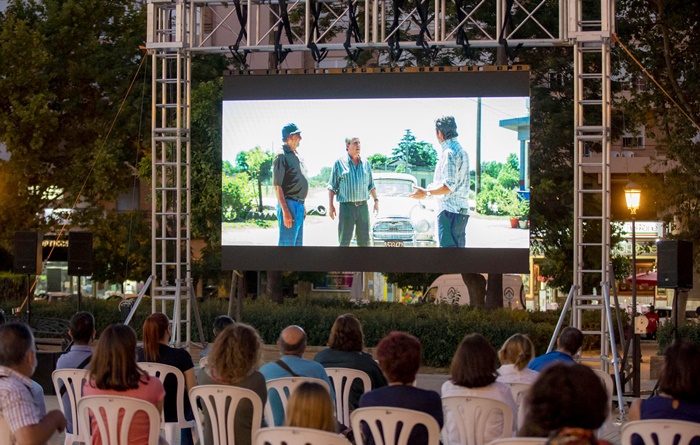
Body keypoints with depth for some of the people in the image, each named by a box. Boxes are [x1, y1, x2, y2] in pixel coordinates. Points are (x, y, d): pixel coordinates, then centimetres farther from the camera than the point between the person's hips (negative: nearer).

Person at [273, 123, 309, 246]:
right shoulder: (282, 156, -11)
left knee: (297, 244, 12)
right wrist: (285, 211, -22)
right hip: (289, 205, -10)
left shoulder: (295, 156, 17)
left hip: (299, 206, 10)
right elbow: (277, 186, -16)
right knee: (287, 245, -11)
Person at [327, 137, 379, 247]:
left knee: (364, 240, 4)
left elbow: (371, 185, 20)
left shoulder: (366, 164, 12)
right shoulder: (339, 163, 2)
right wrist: (330, 206, -3)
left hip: (363, 206, 3)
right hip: (346, 206, -3)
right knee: (344, 241, -3)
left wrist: (376, 200, 10)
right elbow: (332, 187, 3)